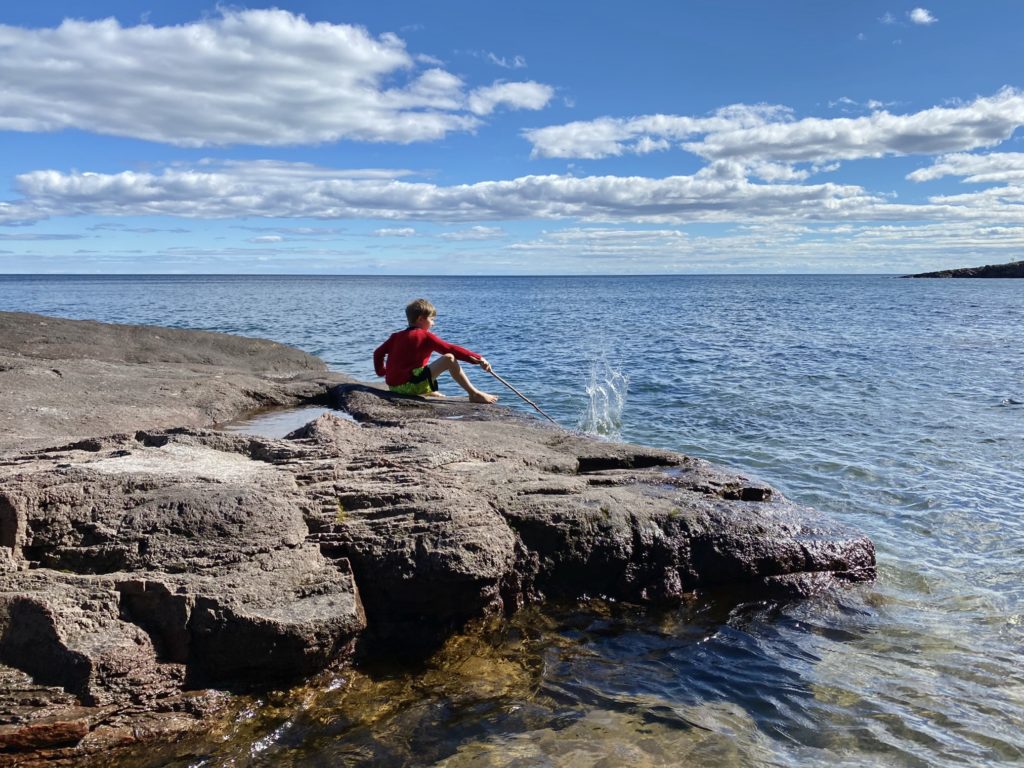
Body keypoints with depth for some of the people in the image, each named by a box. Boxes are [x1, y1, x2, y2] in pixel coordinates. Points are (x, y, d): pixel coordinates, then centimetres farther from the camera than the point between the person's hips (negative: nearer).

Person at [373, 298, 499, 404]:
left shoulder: (396, 336, 15)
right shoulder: (426, 336, -3)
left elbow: (378, 353, 17)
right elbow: (452, 349, -8)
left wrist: (381, 372, 33)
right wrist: (478, 358, -9)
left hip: (393, 385, 8)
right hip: (412, 384, -8)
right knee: (449, 358, -11)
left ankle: (429, 392, 32)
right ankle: (474, 394, -9)